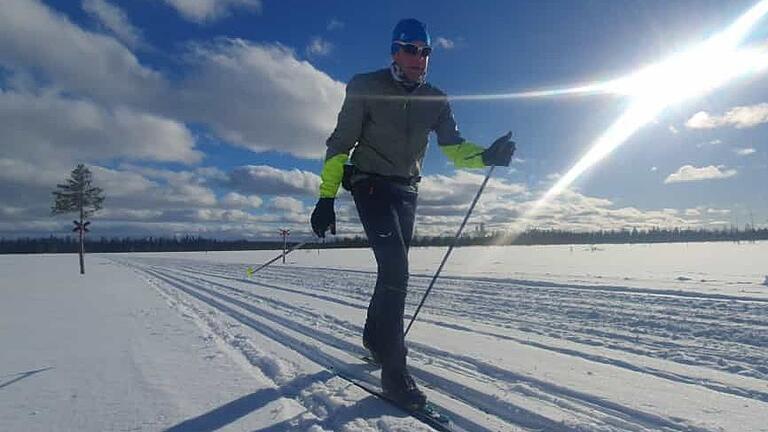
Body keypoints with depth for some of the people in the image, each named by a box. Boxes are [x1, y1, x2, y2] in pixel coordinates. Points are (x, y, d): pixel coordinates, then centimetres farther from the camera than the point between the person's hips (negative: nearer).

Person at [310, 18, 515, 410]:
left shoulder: (435, 101, 5)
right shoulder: (366, 88, -8)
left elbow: (453, 148, -3)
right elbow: (340, 144, -8)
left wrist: (486, 156, -24)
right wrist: (326, 197, -15)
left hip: (407, 191, 6)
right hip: (371, 184, -5)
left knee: (394, 269, 12)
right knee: (396, 269, -20)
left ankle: (375, 339, 35)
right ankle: (393, 371, -14)